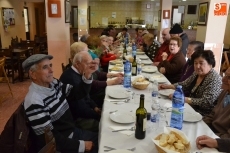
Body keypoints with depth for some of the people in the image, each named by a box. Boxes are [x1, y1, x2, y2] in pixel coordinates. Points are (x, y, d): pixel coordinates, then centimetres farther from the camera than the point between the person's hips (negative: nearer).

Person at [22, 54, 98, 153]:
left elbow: (78, 94, 4)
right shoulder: (34, 102, -27)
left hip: (72, 132, 8)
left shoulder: (53, 83, -3)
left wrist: (87, 75, -13)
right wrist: (81, 145, -18)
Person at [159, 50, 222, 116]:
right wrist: (167, 86, 4)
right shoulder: (197, 73, 4)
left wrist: (183, 99, -31)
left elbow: (206, 102, -26)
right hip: (191, 107, 7)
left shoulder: (214, 79, -19)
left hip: (203, 115, -7)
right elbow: (184, 84, 16)